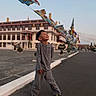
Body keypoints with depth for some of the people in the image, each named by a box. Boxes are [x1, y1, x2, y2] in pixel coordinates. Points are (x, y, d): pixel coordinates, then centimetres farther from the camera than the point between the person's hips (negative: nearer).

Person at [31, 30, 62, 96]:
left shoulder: (50, 46, -1)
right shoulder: (39, 45, -11)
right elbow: (38, 57, -13)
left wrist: (48, 63, 11)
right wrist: (39, 67, -16)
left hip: (48, 68, 3)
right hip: (41, 67, -2)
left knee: (51, 81, 11)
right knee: (37, 82, 9)